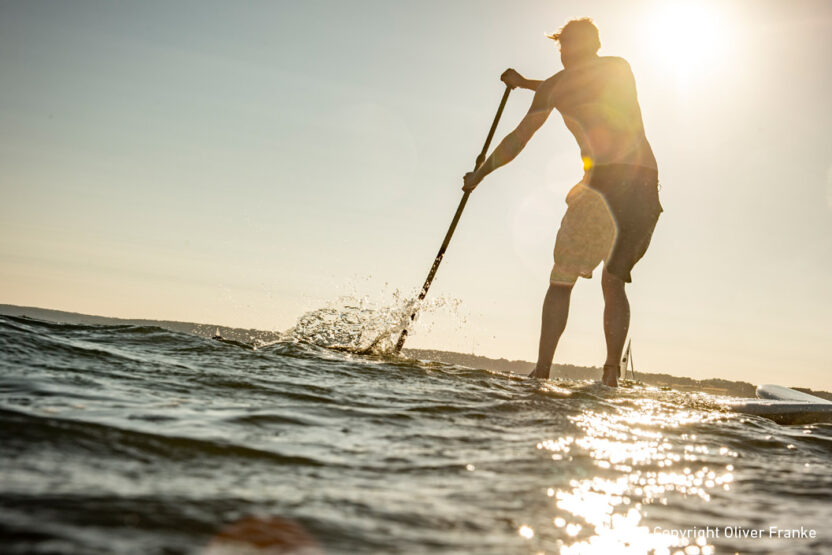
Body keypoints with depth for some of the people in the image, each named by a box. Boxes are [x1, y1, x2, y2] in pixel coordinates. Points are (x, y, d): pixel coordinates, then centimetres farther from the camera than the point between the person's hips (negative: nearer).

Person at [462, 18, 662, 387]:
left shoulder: (556, 83, 9)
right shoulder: (622, 69, 23)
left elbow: (519, 139, 14)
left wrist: (480, 173, 27)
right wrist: (527, 84, 48)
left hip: (605, 179, -5)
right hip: (647, 180, 5)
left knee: (561, 281, 2)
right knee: (615, 282, 13)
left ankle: (542, 371, -6)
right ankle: (612, 373, 4)